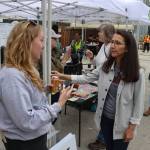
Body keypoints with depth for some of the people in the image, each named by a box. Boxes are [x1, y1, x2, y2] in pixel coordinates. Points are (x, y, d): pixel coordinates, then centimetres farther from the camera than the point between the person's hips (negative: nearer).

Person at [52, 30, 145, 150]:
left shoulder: (137, 73, -17)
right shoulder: (106, 66, -5)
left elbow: (138, 103, -12)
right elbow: (86, 78, 2)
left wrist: (131, 127, -10)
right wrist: (63, 76, -6)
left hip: (122, 123, -4)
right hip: (105, 118, 4)